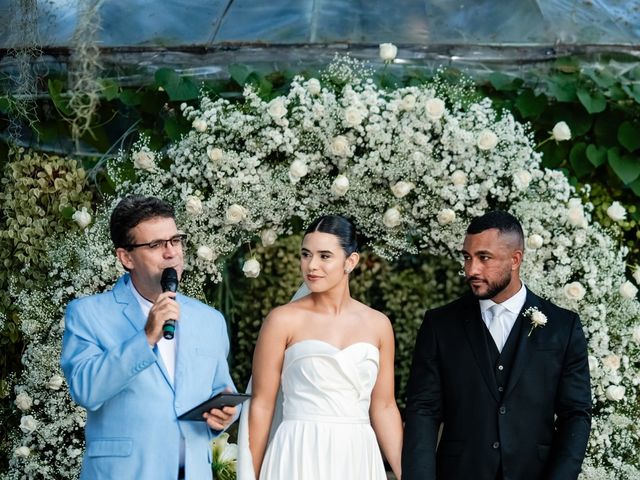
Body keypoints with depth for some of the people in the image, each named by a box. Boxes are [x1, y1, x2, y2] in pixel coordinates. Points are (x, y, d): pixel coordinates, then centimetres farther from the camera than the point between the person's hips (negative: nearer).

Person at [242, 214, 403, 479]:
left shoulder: (377, 324, 7)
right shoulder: (283, 320, -2)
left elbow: (384, 408, 11)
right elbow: (261, 405, -2)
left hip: (357, 458, 3)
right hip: (299, 457, -3)